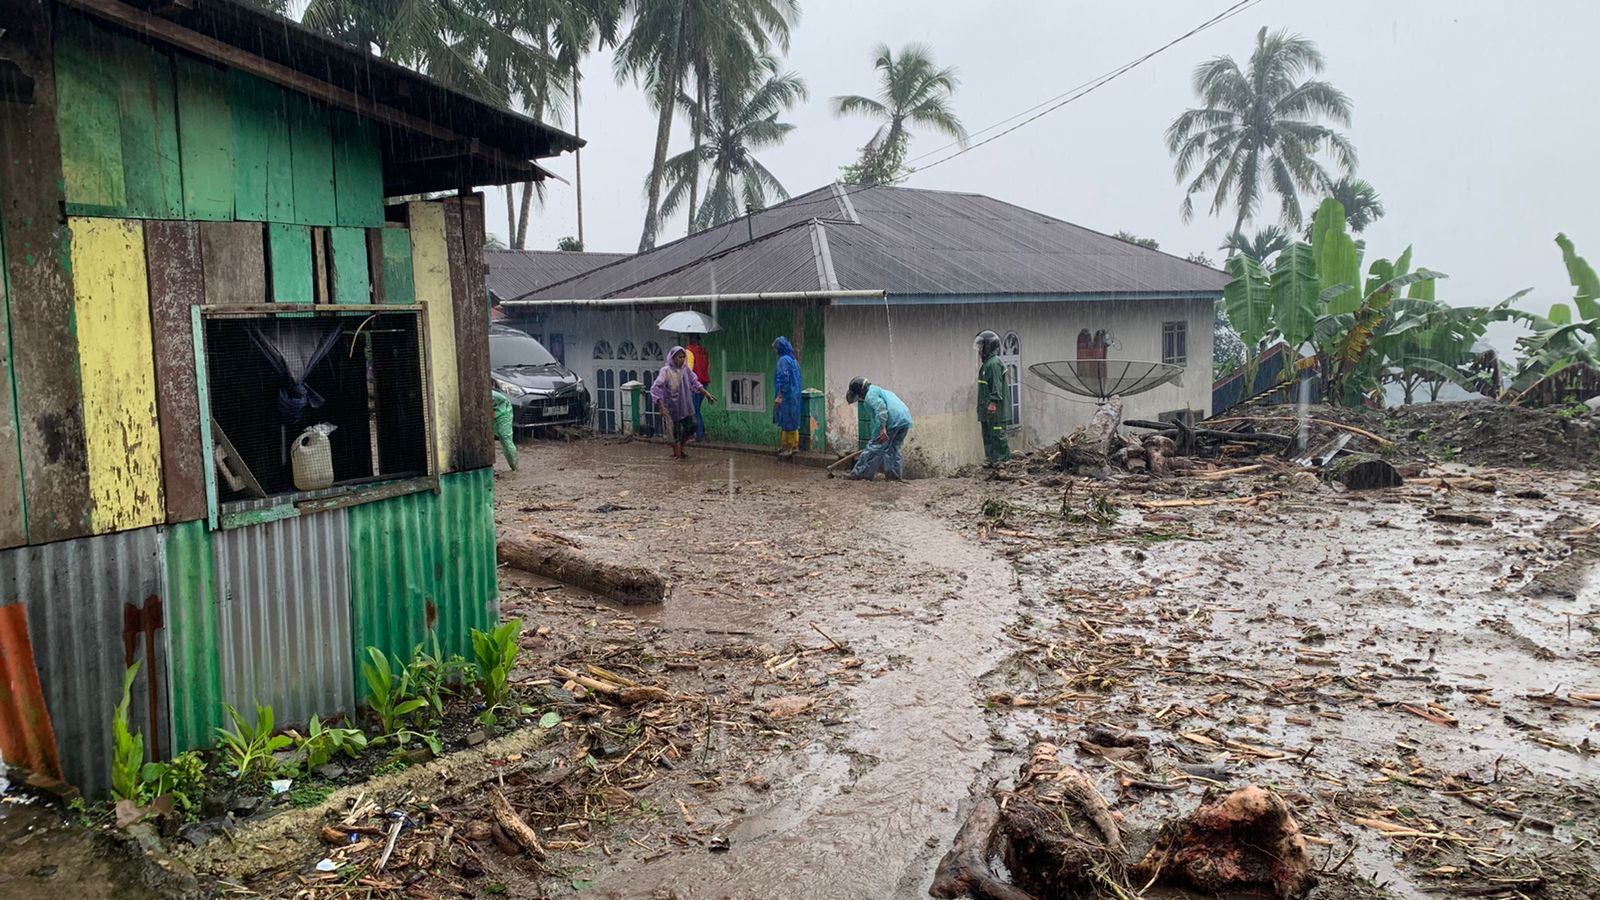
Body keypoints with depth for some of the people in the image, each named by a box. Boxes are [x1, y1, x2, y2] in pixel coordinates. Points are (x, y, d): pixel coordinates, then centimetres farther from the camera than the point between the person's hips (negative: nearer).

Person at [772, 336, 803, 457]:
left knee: (788, 421, -2)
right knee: (790, 421, 13)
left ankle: (793, 446, 2)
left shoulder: (784, 360, -15)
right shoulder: (793, 359, 13)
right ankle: (785, 445, 20)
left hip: (787, 396, -9)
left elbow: (784, 378, -21)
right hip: (794, 395, 9)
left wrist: (779, 396, -21)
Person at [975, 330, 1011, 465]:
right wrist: (982, 405, 21)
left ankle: (1003, 459, -6)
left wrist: (993, 401, -26)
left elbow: (997, 385, -21)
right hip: (986, 409, 11)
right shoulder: (986, 363, 17)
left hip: (996, 410, -11)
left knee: (998, 434, -8)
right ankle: (990, 458, 18)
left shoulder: (994, 363, -14)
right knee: (987, 434, 13)